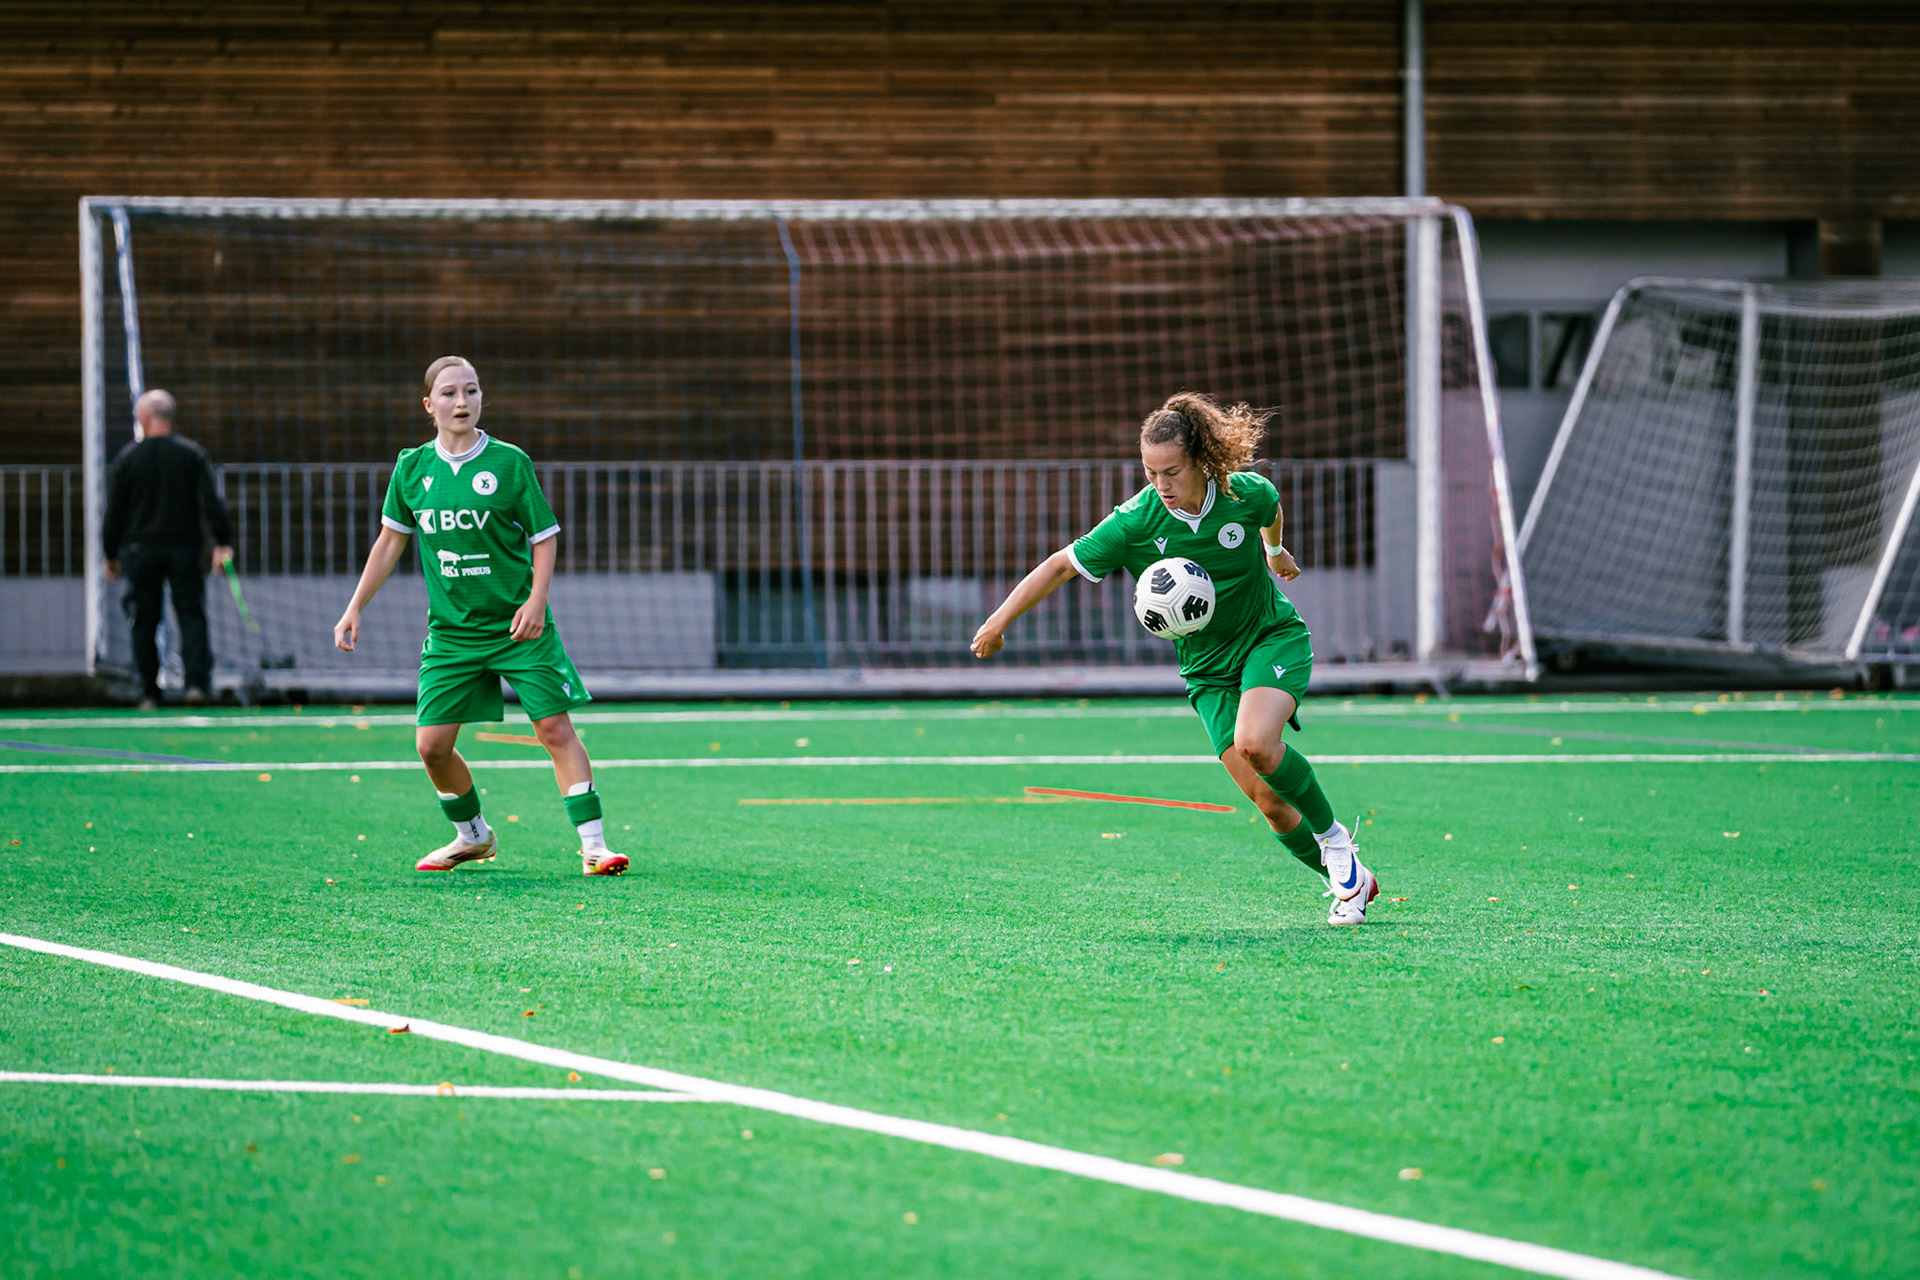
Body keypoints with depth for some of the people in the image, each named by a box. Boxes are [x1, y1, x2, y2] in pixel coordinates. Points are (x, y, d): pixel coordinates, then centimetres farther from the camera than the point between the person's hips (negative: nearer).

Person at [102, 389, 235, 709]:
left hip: (141, 549, 0)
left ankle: (149, 692, 4)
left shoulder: (127, 458, -2)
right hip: (185, 547, 0)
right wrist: (223, 542, -6)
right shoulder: (191, 454, 0)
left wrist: (111, 554, 9)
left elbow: (114, 511, 1)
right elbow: (211, 502, -7)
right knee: (192, 614, 1)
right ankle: (197, 682, -15)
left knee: (144, 622, 5)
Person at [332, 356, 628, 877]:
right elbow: (390, 540, 15)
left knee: (555, 728, -9)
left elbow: (544, 537, -1)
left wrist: (536, 601, -15)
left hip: (517, 626, -3)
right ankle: (472, 837, 23)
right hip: (450, 633, 3)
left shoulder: (509, 462, -5)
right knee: (432, 745, -1)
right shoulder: (412, 468, 3)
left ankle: (593, 843, -6)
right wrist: (354, 609, 12)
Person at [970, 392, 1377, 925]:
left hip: (1273, 637, -2)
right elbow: (1063, 564, -8)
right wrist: (999, 622, -8)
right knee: (1267, 800, -8)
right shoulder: (1135, 523, -18)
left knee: (1255, 745, -31)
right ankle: (1349, 882, 13)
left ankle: (1333, 837, -8)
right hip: (1208, 668, 2)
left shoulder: (1247, 493, -16)